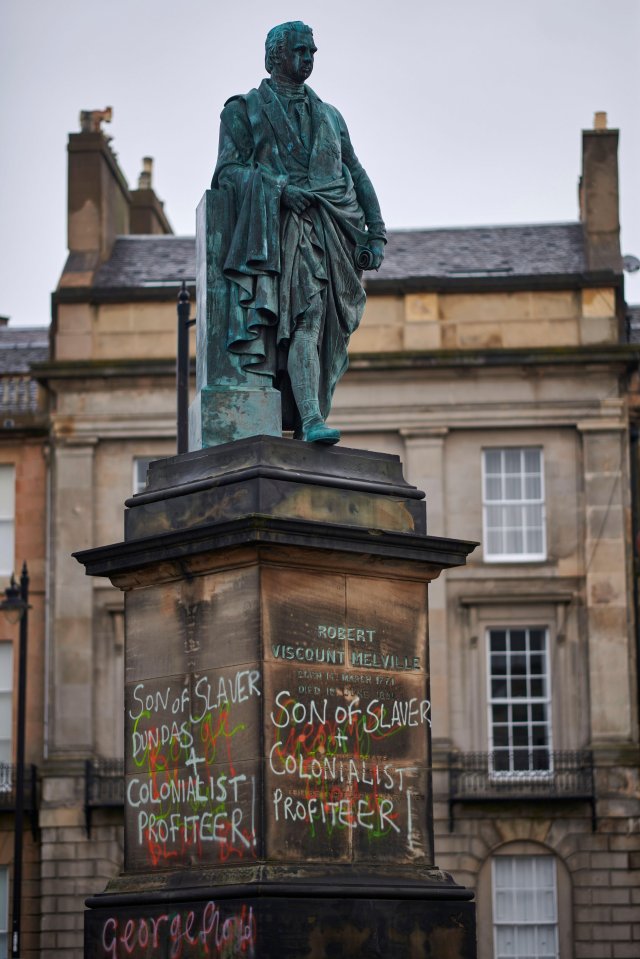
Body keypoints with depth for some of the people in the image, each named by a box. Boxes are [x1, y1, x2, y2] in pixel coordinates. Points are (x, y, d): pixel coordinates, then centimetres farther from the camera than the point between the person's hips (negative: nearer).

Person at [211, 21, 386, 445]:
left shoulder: (329, 115, 28)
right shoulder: (244, 109, 14)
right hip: (287, 228, -5)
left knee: (329, 330, -5)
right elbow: (229, 169, 1)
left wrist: (376, 234, 11)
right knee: (306, 318, -22)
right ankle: (310, 420, -32)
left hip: (336, 230, 5)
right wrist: (279, 187, -16)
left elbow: (357, 175, 24)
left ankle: (310, 420, -5)